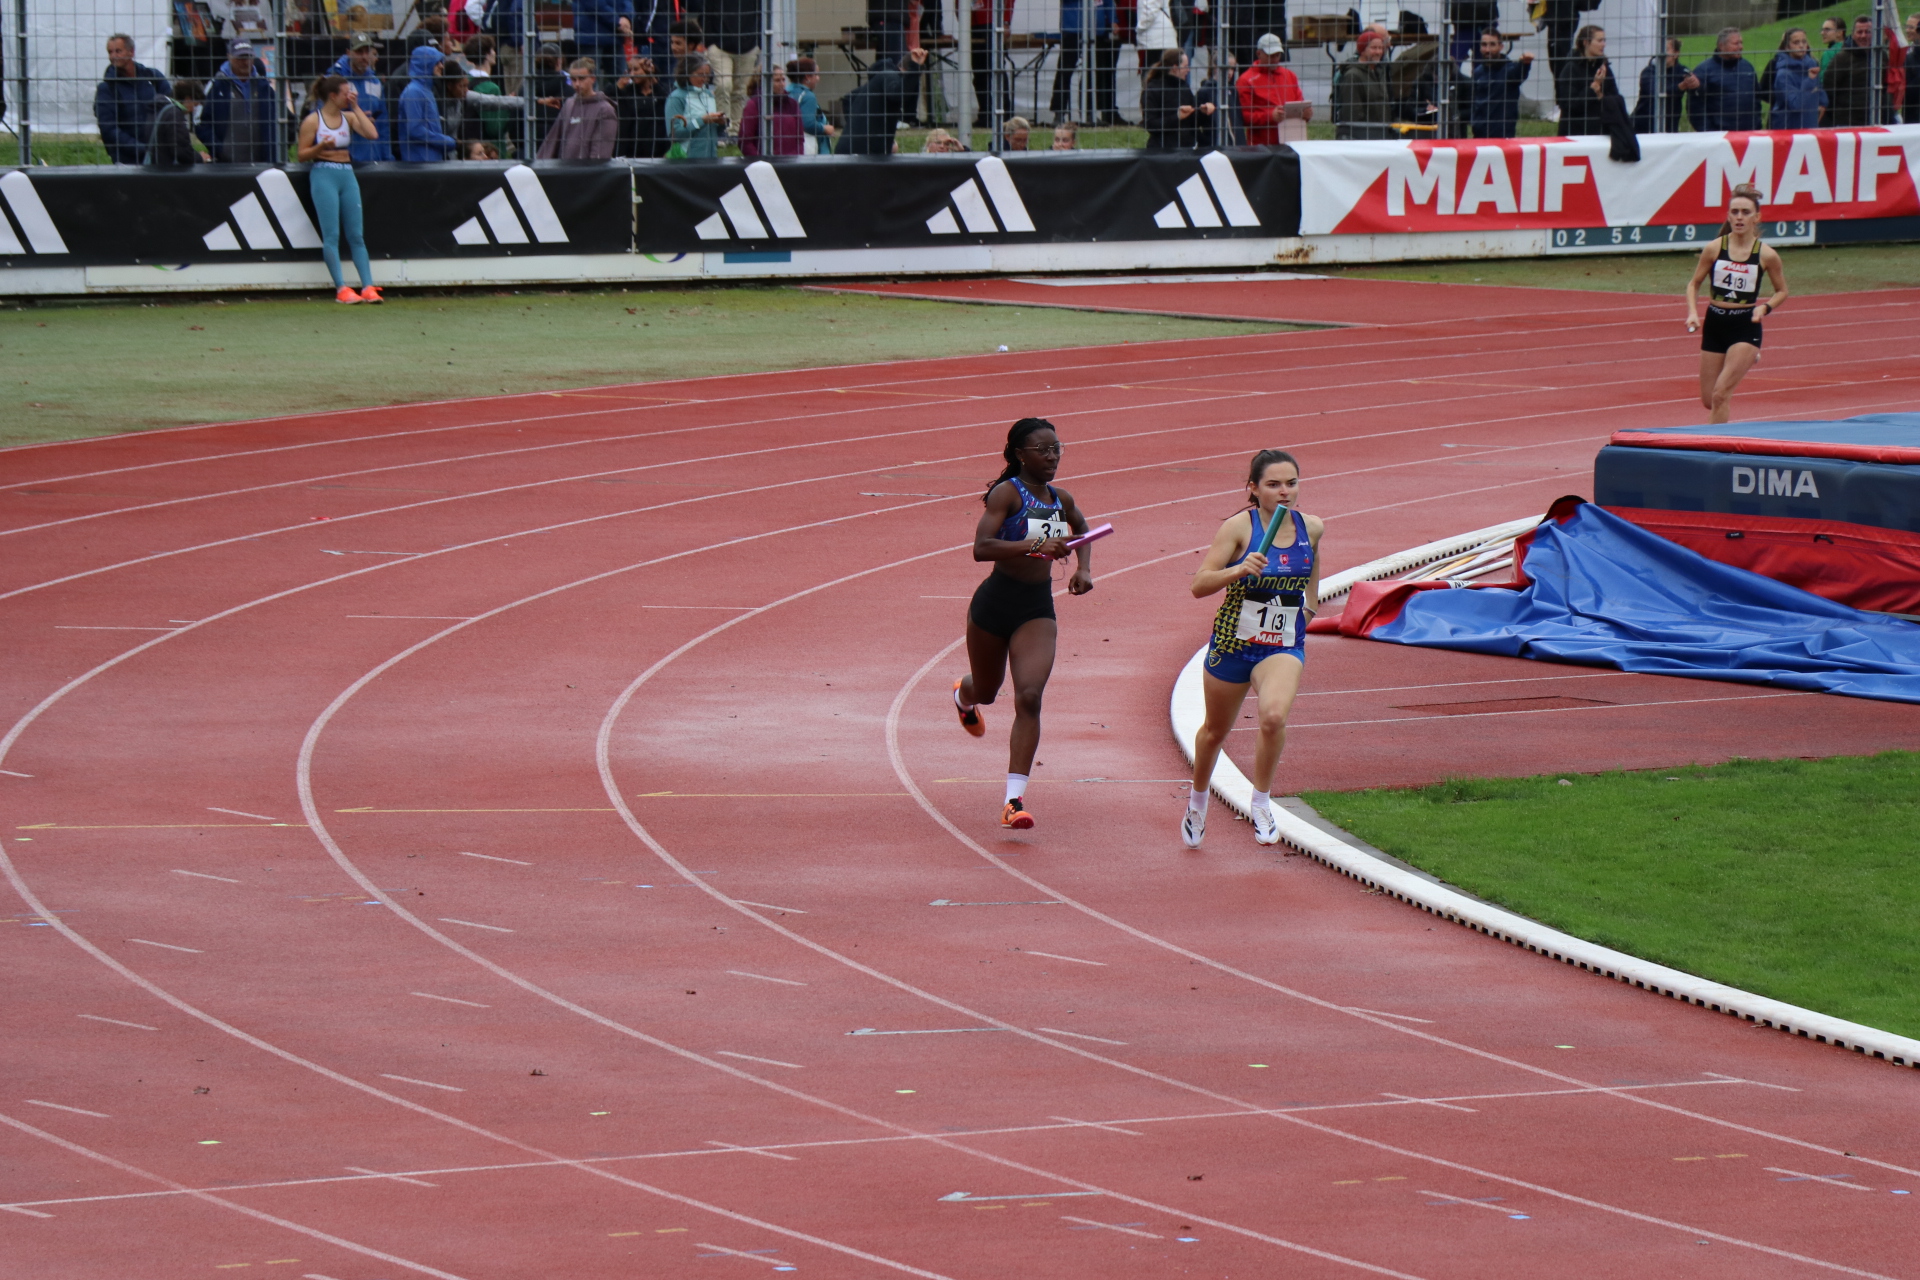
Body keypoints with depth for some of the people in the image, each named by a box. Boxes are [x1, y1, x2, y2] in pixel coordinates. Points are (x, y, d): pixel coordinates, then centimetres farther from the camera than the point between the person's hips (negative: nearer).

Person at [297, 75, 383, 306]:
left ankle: (368, 287, 0)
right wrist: (321, 147, -18)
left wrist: (356, 107, -2)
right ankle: (341, 289, -9)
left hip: (347, 175, 5)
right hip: (324, 176, -5)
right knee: (331, 235, -7)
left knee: (356, 235, 2)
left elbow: (372, 134, -4)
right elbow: (302, 155, 0)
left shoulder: (348, 117, 11)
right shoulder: (313, 120, -1)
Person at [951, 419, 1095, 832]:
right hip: (996, 601, -3)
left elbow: (1080, 527, 28)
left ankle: (1014, 801, -16)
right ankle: (963, 694, 62)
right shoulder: (1007, 493, -15)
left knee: (1029, 698, -14)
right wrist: (1037, 546, -36)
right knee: (986, 693, 19)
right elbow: (981, 548, -27)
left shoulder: (1061, 499, 4)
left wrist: (1084, 569, 11)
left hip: (1038, 609, 3)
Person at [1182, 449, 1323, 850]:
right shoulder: (1240, 527, -14)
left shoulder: (1311, 528, -3)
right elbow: (1199, 585, -19)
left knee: (1274, 716, -28)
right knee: (1216, 730, 18)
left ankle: (1262, 801, -7)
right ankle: (1198, 799, 48)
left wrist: (1310, 606, 24)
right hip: (1233, 642, -1)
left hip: (1284, 647, 1)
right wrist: (1239, 570, -34)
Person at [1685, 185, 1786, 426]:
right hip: (1714, 324, 3)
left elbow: (1782, 292, 7)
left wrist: (1765, 307, -13)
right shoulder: (1714, 249, -4)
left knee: (1720, 395, -16)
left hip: (1746, 327, -3)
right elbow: (1694, 284, 6)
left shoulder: (1766, 255, -7)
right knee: (1708, 400, 10)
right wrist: (1692, 313, -11)